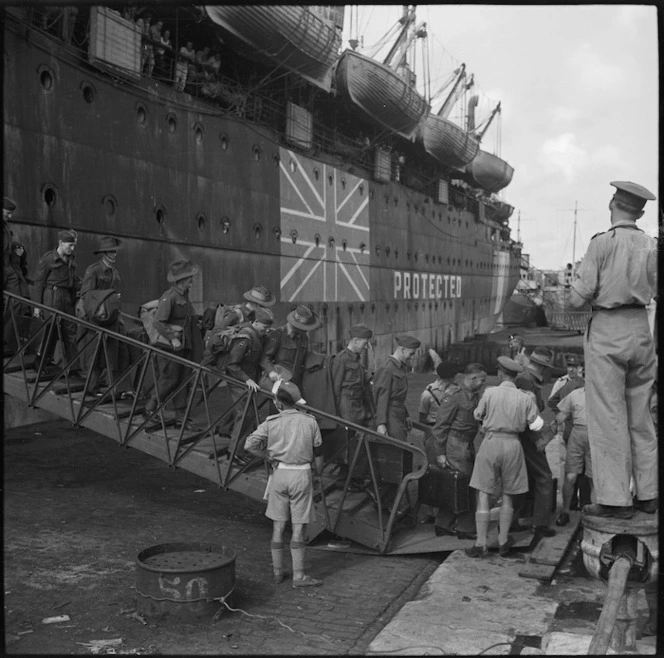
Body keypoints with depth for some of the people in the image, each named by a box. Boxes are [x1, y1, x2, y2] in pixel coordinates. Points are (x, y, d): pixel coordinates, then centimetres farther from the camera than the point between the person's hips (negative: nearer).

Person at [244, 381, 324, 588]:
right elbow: (318, 454, 4)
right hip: (302, 475, -1)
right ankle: (299, 575, 6)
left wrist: (269, 456, 0)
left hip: (279, 473, 1)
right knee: (298, 527, 3)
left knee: (278, 526, 11)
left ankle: (278, 571, 20)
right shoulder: (309, 422, -3)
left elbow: (249, 445, -14)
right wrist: (319, 473, 20)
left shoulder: (271, 423, -5)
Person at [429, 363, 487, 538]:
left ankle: (443, 525, 23)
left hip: (467, 446, 9)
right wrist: (440, 453, -15)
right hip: (455, 446, -9)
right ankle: (466, 529, 7)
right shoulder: (453, 396, -14)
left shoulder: (474, 396, 12)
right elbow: (440, 425, -14)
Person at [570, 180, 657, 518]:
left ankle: (615, 499, 3)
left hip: (607, 330, -5)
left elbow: (578, 297, -11)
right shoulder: (651, 246, 4)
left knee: (608, 417, 0)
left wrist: (578, 278, 8)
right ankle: (647, 494, 20)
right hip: (641, 329, 5)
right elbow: (651, 287, 10)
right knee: (640, 416, 14)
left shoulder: (602, 243, -10)